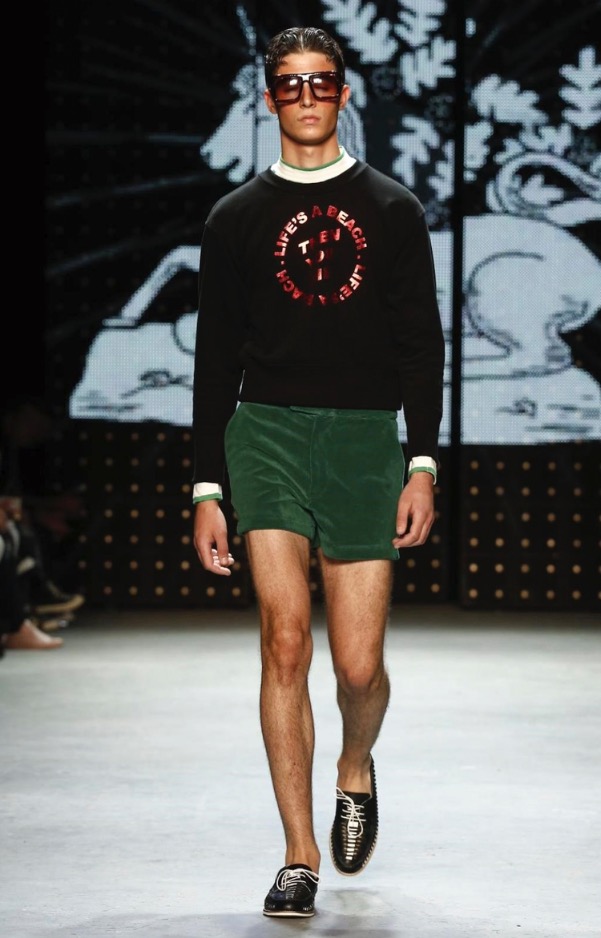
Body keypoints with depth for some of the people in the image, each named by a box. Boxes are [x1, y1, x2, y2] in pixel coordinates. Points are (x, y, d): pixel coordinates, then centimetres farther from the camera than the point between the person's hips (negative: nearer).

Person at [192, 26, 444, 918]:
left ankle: (356, 769, 34)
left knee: (359, 664, -1)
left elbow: (423, 343, 9)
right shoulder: (237, 217, 11)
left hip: (366, 439, 0)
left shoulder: (392, 209, 11)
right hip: (266, 432, 0)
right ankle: (300, 856, -8)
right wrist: (208, 487, 6)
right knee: (286, 637, -14)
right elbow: (215, 358, 11)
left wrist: (423, 462, -2)